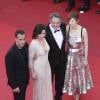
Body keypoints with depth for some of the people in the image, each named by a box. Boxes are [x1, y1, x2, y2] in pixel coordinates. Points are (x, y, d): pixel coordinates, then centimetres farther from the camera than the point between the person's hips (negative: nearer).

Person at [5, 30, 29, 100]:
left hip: (25, 79, 6)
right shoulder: (11, 53, -31)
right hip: (17, 81, -6)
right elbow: (9, 72, -22)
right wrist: (14, 86, -16)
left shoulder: (26, 45, -11)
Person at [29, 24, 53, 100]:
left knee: (47, 86, 22)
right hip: (38, 68, -7)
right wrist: (32, 72, -13)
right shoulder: (33, 44, -27)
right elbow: (30, 59, -18)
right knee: (40, 87, 13)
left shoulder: (44, 39, -7)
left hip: (47, 66, 7)